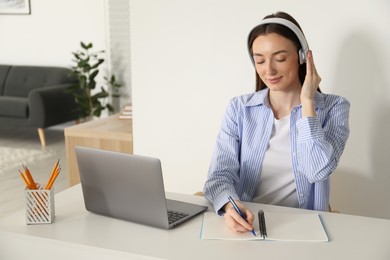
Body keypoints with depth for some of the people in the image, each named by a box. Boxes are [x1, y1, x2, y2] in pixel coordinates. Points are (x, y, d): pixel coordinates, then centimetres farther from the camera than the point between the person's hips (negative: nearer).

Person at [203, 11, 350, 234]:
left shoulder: (333, 108, 0)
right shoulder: (240, 108, 4)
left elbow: (318, 171, -15)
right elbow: (221, 172, -6)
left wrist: (307, 102, -10)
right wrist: (229, 205, -27)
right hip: (245, 223, 1)